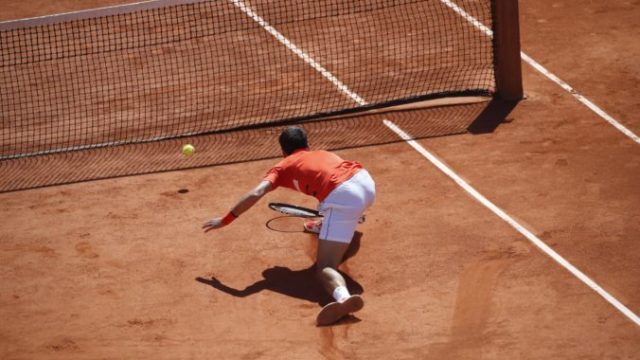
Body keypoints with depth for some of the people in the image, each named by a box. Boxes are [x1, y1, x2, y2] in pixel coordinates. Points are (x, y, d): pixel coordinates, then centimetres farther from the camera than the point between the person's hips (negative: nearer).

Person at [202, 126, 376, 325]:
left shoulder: (283, 167, 17)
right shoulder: (322, 154, 33)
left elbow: (256, 194, 1)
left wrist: (226, 219, 7)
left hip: (342, 198, -7)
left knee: (324, 267, -16)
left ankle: (343, 297, -48)